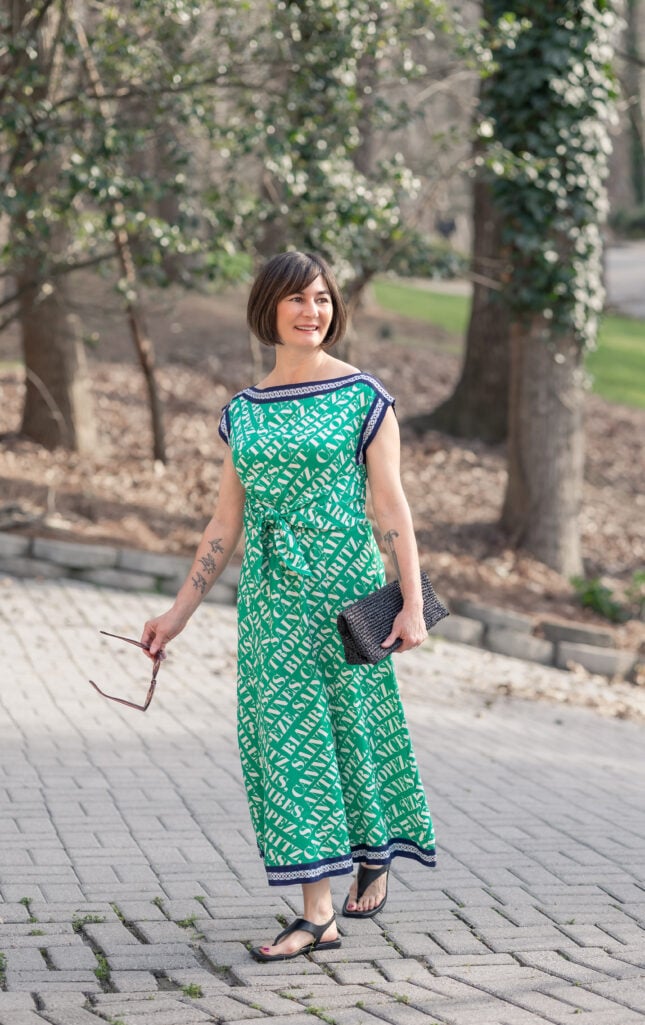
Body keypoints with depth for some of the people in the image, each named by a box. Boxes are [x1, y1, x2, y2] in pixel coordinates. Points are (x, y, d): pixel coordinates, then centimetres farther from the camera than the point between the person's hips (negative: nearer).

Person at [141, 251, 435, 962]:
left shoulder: (363, 395, -1)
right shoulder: (243, 411, 9)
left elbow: (389, 503, -4)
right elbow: (226, 523, 13)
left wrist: (412, 602, -10)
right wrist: (180, 612, 12)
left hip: (345, 584, -3)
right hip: (270, 595, 3)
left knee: (353, 720, 5)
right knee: (286, 732, -1)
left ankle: (378, 855, 33)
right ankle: (317, 913, 1)